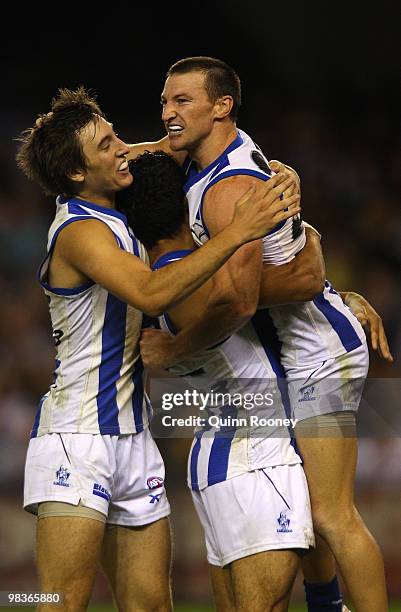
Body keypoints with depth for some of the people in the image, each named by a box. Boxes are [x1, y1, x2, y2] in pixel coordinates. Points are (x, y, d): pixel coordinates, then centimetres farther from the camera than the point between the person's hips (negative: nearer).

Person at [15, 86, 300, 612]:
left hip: (132, 438, 9)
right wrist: (238, 233, -32)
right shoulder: (80, 231, -14)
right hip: (76, 436, -9)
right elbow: (149, 293, -31)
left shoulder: (116, 219, 14)